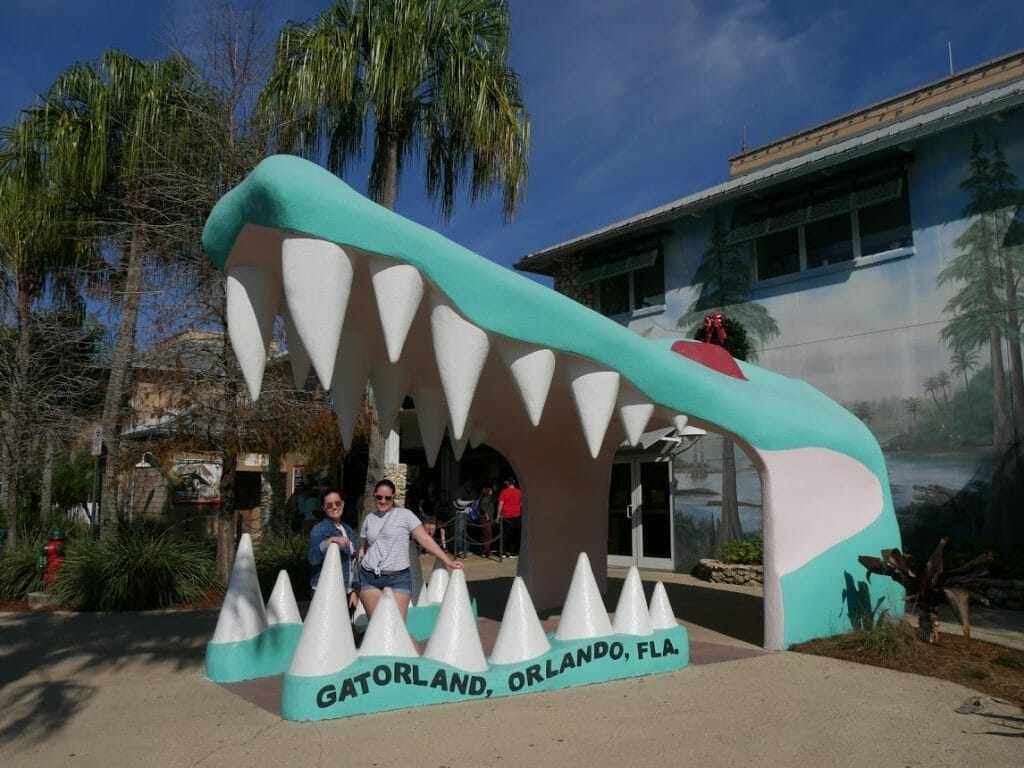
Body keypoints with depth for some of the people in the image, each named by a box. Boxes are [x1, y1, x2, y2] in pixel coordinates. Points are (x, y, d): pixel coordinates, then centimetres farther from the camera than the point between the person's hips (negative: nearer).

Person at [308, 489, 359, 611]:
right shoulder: (319, 530, -6)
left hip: (347, 592, 6)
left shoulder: (348, 530, 14)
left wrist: (354, 591, 16)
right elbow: (313, 559, -22)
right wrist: (330, 541, -33)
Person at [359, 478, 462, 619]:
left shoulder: (404, 514, -1)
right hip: (369, 577, 3)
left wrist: (448, 561, -8)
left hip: (398, 578, -3)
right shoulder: (369, 518, 11)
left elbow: (425, 540, -3)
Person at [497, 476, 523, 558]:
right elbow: (522, 504, 8)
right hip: (517, 516, 1)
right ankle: (513, 553, 5)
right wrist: (522, 513, 22)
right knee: (515, 535, 6)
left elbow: (501, 504, -5)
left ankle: (504, 553, 10)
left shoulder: (504, 492, -4)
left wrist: (499, 514, 1)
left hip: (506, 516, -1)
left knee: (505, 535, 8)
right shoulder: (519, 492, 1)